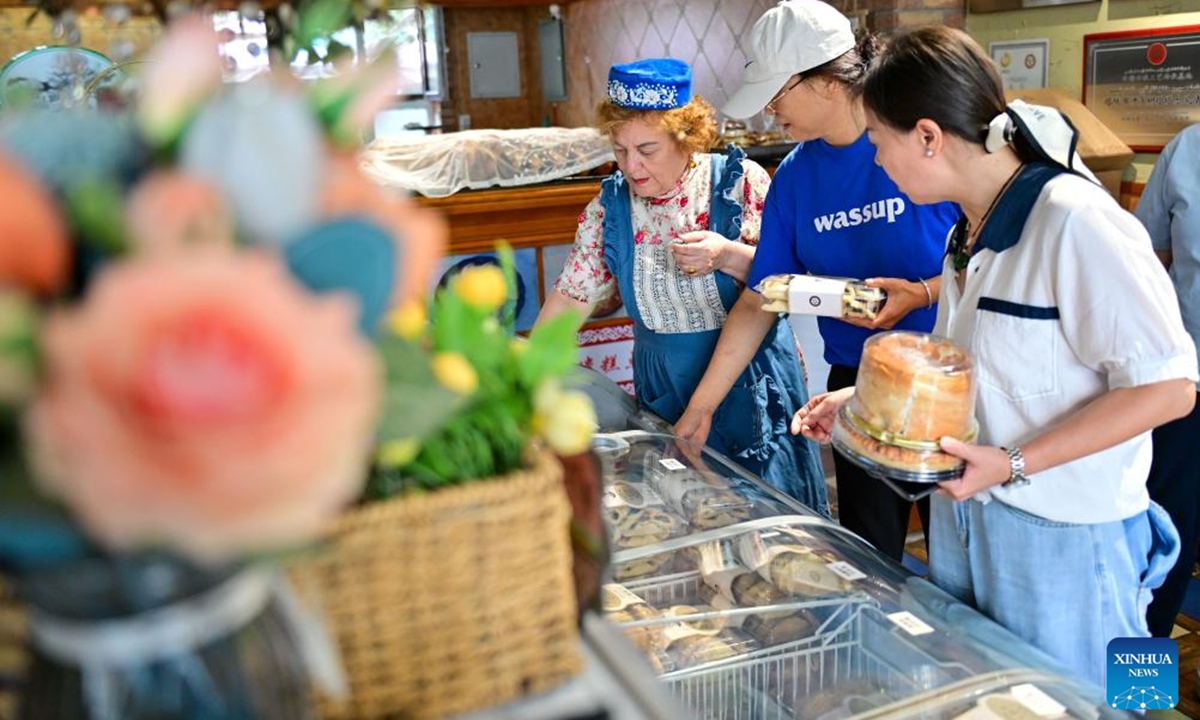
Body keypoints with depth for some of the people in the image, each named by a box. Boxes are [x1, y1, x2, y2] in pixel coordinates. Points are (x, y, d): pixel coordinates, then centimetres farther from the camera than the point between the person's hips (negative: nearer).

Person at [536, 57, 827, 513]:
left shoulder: (739, 181, -11)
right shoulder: (610, 207, -2)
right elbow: (572, 296, 1)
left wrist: (728, 256, -25)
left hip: (751, 381, -2)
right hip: (663, 391, 3)